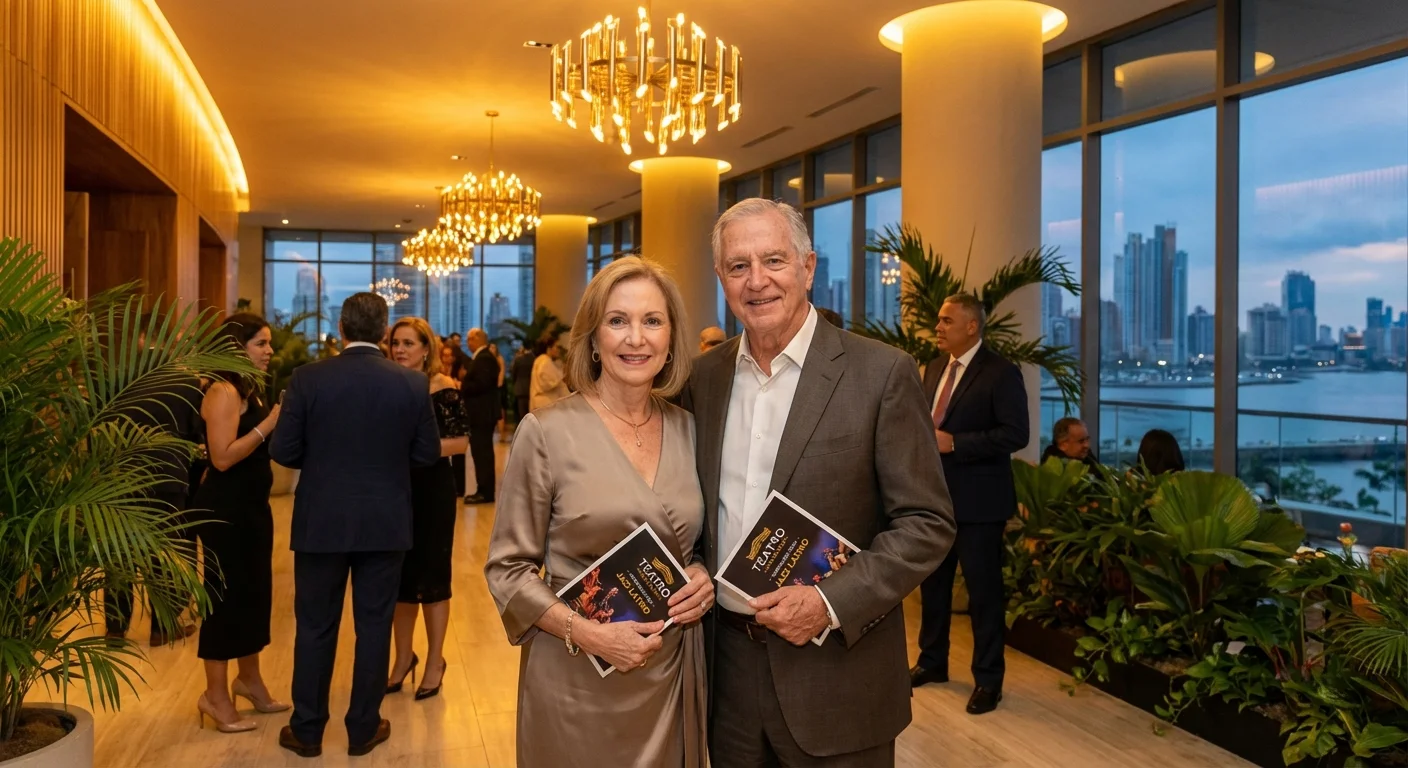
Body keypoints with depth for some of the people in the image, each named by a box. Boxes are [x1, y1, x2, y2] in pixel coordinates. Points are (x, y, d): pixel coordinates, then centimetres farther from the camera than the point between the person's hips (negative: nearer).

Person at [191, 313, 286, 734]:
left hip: (252, 504, 9)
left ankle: (249, 679, 29)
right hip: (225, 508, -9)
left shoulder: (251, 389, 12)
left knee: (255, 590, 15)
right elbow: (223, 457, -24)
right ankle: (215, 694, 10)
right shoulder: (223, 392, -16)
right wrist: (270, 423, -24)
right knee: (227, 593, -1)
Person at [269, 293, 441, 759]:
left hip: (321, 522, 0)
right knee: (374, 626, 11)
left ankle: (306, 731, 23)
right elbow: (428, 454, -2)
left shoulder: (307, 378, -10)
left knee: (315, 628, 12)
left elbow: (283, 451, -7)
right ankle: (364, 729, 22)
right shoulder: (413, 384, -7)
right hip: (386, 523, 1)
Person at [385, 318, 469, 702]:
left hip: (433, 491, -4)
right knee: (399, 574, 11)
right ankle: (403, 657, 27)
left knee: (432, 573, 6)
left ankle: (435, 660, 21)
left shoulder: (444, 389, -9)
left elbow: (462, 441, -11)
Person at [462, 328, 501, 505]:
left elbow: (481, 384, -25)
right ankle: (484, 490, 18)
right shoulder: (481, 357, 18)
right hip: (481, 412, 11)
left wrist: (461, 387, -14)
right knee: (481, 452, 13)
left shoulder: (484, 358, -16)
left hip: (482, 413, -11)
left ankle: (485, 493, -5)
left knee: (482, 453, -8)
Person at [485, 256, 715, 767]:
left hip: (673, 672, 4)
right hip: (577, 679, -4)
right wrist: (586, 633, -19)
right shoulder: (546, 432, -11)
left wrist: (705, 576, -6)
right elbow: (507, 568, -8)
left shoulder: (687, 430, 2)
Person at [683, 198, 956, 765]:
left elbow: (927, 523, -10)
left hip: (836, 673, -4)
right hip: (727, 661, 4)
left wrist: (832, 602, -19)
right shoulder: (704, 376, 4)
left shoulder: (881, 373, -10)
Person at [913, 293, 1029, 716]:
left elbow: (1016, 434, -19)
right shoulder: (935, 368, 11)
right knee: (933, 582, 17)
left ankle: (988, 678, 16)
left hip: (977, 499, -8)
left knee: (983, 589, 3)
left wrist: (953, 443, -23)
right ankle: (932, 661, 33)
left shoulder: (1001, 373, -12)